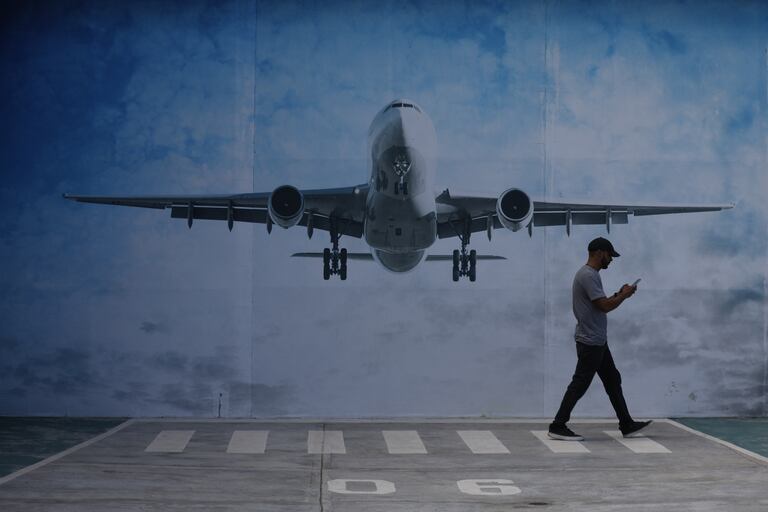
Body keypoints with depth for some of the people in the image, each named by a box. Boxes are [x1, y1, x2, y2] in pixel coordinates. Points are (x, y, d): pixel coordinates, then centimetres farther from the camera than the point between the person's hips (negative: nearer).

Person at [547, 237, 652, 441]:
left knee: (613, 380, 15)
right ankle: (558, 427, -2)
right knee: (580, 384, -6)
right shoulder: (589, 275, -20)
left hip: (598, 341, 11)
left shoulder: (589, 274, 16)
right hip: (590, 342, -11)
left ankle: (627, 425, 21)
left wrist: (619, 294, 16)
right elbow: (604, 306, -23)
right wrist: (624, 295, -7)